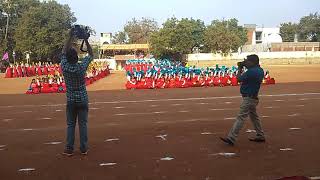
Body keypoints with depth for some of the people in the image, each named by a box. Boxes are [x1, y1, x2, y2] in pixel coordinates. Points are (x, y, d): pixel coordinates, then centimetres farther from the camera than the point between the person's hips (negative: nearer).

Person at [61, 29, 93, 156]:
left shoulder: (64, 67, -9)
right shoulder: (82, 67, -13)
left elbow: (64, 52, 7)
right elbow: (91, 55, 3)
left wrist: (70, 38, 10)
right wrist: (86, 40, 3)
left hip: (71, 100, 1)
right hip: (83, 100, -1)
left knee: (70, 125, 8)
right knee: (83, 124, 4)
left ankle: (69, 149, 10)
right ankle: (83, 149, 8)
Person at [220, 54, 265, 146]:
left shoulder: (251, 71, -22)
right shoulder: (260, 70, 8)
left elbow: (239, 79, -15)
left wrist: (240, 69, 0)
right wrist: (246, 65, 7)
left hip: (248, 98, -10)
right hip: (253, 98, 10)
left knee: (241, 117, -11)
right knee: (254, 117, 20)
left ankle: (231, 138, -10)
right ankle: (260, 136, 30)